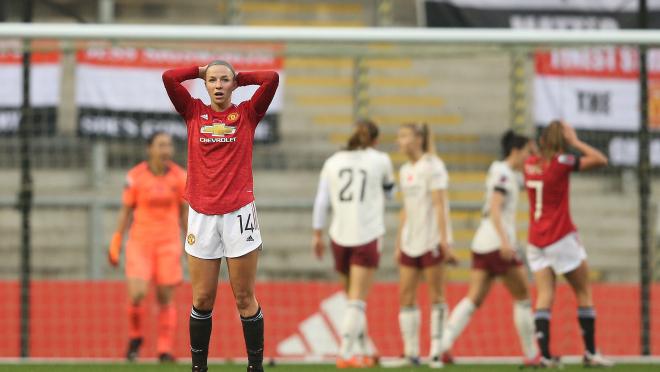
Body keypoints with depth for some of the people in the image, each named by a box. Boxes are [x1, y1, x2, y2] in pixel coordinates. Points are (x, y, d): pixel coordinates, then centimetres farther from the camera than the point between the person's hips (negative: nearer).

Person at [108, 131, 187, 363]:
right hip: (140, 242, -1)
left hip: (168, 243, 2)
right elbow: (126, 211, 3)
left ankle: (164, 350, 8)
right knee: (137, 295, -14)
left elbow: (184, 212, 8)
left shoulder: (179, 176, 1)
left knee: (166, 298, -1)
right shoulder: (135, 176, -4)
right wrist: (116, 243, 2)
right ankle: (135, 338, 12)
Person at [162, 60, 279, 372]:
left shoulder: (247, 114, 6)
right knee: (202, 300, 4)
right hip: (201, 214, 2)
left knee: (245, 298, 1)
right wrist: (202, 70, 11)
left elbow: (271, 79, -6)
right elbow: (169, 77, 0)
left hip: (238, 213, -2)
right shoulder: (194, 112, 9)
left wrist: (240, 78, 9)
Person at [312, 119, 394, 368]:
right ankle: (345, 355, -12)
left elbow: (321, 200, 3)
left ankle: (367, 352, 22)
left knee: (352, 297, 16)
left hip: (340, 236, 3)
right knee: (357, 301, -4)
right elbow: (388, 192, 17)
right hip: (368, 236, -3)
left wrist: (317, 234, 7)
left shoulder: (333, 161, 7)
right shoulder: (380, 160, 1)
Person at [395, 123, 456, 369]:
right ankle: (411, 353, 5)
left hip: (432, 241, -7)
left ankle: (436, 352, -1)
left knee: (436, 297, -3)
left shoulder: (432, 167, -7)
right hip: (410, 243, 7)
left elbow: (439, 206, -13)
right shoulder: (405, 171, 14)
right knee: (405, 296, 2)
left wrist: (444, 241, -18)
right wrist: (399, 244, 17)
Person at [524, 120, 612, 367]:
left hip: (536, 240, 6)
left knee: (545, 295, 0)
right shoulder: (561, 163, -14)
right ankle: (590, 352, 8)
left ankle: (544, 353, -13)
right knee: (584, 292, 7)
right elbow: (600, 160, -13)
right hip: (561, 238, -6)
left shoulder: (530, 164, 4)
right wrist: (575, 141, -6)